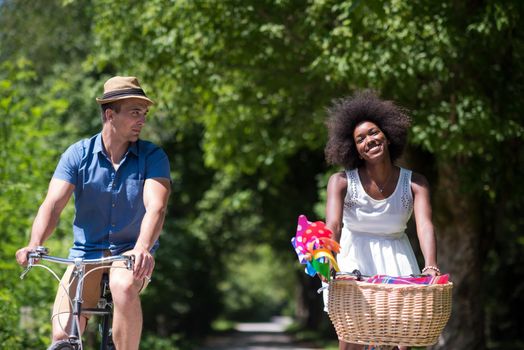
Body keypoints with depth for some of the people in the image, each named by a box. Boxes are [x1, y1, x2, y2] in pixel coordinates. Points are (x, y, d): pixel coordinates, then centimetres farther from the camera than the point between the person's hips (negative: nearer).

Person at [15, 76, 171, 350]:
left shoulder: (152, 157, -6)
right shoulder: (78, 155, -3)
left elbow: (156, 207, -22)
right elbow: (53, 204, -14)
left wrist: (142, 249, -42)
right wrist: (34, 245, -33)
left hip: (131, 255, -1)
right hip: (85, 255, 1)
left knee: (124, 286, -36)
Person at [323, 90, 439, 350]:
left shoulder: (414, 183, -8)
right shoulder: (342, 182, -11)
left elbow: (424, 225, -23)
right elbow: (332, 225, -26)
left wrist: (431, 267, -41)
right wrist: (328, 261, -46)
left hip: (396, 261, 2)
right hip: (353, 259, -1)